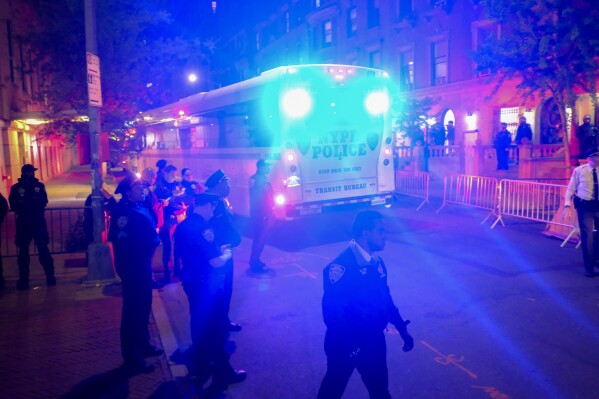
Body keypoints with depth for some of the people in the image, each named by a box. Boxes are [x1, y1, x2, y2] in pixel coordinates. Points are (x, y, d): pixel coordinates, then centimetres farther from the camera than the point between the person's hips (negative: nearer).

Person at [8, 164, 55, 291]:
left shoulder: (40, 186, 7)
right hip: (23, 223, 0)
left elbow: (43, 202, -3)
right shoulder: (16, 188, 3)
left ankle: (50, 276, 9)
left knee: (43, 249, 1)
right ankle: (23, 279, 12)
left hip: (39, 222, 0)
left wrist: (26, 204, -17)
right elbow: (13, 205, -7)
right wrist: (33, 203, -18)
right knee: (23, 251, 4)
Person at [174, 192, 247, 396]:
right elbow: (216, 262, -27)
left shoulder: (182, 226, 5)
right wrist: (226, 254, -6)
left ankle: (200, 366, 34)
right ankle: (222, 373, 18)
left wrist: (217, 248, 13)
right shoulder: (202, 227, -24)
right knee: (217, 326, 6)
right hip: (207, 284, -9)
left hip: (191, 281, 9)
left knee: (199, 323, 20)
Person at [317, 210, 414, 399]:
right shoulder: (341, 266, -26)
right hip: (346, 344, -7)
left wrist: (402, 328, 13)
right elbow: (332, 311, -26)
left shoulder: (376, 262, 0)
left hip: (373, 339, 7)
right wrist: (349, 345, -25)